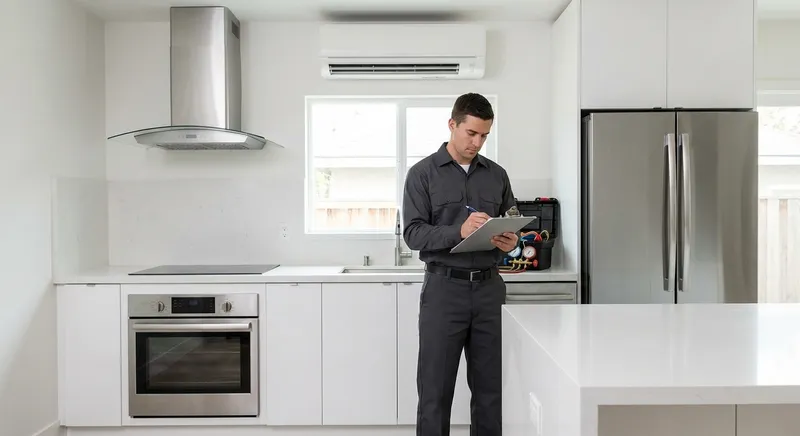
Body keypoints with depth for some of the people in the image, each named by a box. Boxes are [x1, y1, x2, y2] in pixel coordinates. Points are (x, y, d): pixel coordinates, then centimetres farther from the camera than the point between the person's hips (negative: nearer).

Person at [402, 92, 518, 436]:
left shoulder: (497, 175, 11)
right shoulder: (423, 173, -2)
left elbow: (513, 226, 15)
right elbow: (413, 233, -10)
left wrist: (511, 242, -9)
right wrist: (459, 232, -25)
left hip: (489, 288, 4)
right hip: (444, 289, -4)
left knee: (491, 387, 11)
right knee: (435, 389, 3)